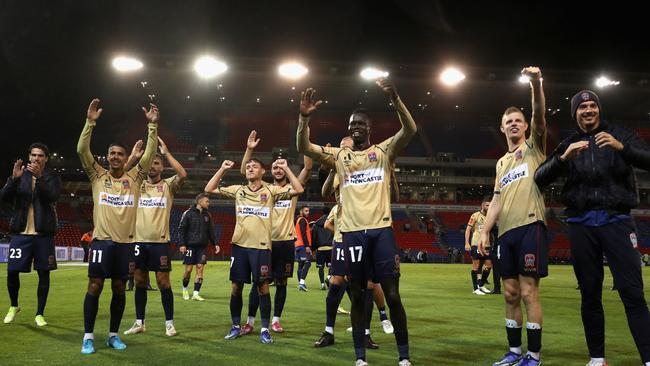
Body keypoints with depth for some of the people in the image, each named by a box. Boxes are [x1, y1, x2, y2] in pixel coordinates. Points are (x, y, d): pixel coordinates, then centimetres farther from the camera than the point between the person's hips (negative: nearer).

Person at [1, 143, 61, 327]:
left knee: (44, 273, 2)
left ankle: (39, 314, 13)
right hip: (21, 232, 1)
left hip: (43, 233, -1)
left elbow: (53, 196, -16)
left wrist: (39, 177, -28)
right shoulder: (21, 175, 7)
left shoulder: (52, 177, 3)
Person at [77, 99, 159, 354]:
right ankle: (88, 337, 7)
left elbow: (150, 154, -2)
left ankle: (113, 335, 19)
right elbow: (82, 150, -5)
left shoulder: (134, 178, 6)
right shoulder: (98, 176, 5)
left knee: (119, 288, 8)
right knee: (95, 287, -2)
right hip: (102, 239, -1)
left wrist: (153, 125, -9)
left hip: (126, 242, 2)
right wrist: (90, 122, -13)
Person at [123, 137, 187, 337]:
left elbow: (183, 175, -17)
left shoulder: (168, 185, 1)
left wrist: (166, 153, -14)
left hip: (160, 241, -3)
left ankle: (169, 323, 9)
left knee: (163, 282, 0)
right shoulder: (138, 184, 10)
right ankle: (139, 322, 19)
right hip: (139, 240, 3)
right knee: (140, 282, 9)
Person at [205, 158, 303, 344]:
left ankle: (265, 330, 8)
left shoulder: (271, 190, 3)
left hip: (261, 246, -2)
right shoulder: (237, 190, 10)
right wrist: (222, 169, 5)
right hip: (240, 245, 3)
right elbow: (209, 189, 12)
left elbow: (298, 190, -4)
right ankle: (236, 326, 21)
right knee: (237, 286, 7)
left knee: (263, 287, -2)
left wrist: (286, 168, -8)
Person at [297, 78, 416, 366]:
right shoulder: (339, 156, 12)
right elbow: (303, 147, 1)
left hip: (381, 229, -2)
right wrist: (304, 117, -14)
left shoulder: (384, 151, 7)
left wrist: (394, 98, -22)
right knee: (358, 296, 8)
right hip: (352, 232, 2)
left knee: (392, 294, -1)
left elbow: (410, 130, -9)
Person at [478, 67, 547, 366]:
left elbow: (539, 115, -12)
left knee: (528, 291, -7)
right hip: (506, 231, 6)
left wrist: (536, 83, -27)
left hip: (530, 226, -6)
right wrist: (484, 231, 9)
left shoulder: (535, 147, 7)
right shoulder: (502, 163, 22)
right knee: (511, 294, 8)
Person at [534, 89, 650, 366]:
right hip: (581, 224, 2)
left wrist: (622, 148, -24)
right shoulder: (568, 145, 12)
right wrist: (564, 158, -16)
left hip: (616, 220, -2)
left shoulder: (620, 136, 7)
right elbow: (540, 179, 1)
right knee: (590, 294, 6)